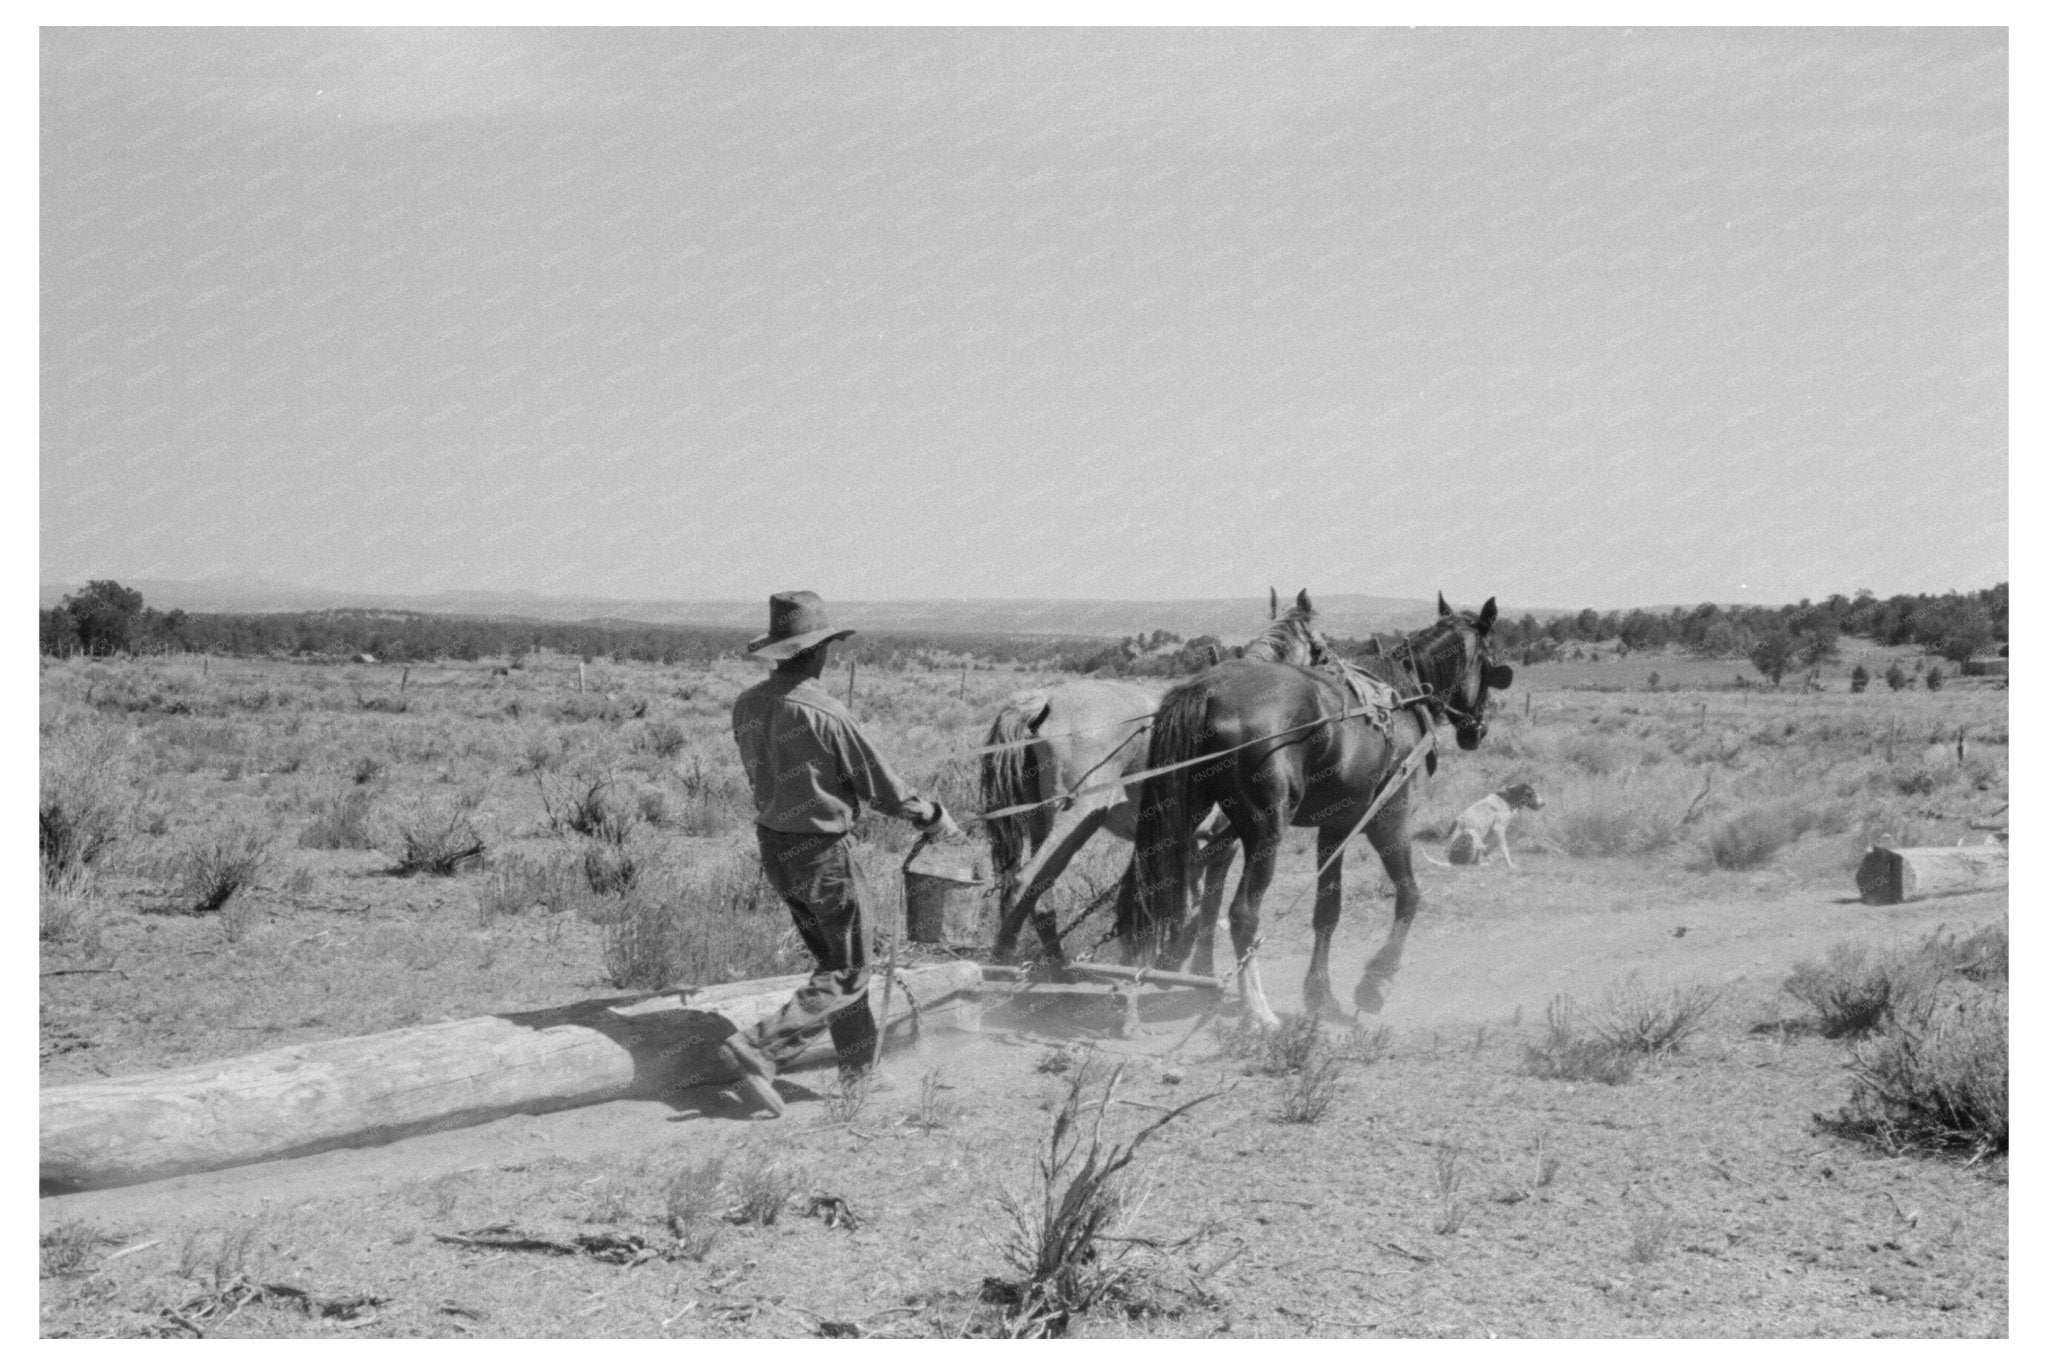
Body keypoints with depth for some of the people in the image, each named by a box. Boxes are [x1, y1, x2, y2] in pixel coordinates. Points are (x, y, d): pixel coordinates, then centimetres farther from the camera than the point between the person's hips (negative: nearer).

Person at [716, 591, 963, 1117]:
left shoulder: (747, 705, -2)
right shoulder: (822, 712, -21)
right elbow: (882, 785, -12)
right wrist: (935, 819, 5)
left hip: (773, 847, 8)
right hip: (822, 851, -7)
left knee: (833, 960, 21)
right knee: (847, 976, 5)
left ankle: (859, 1070, 29)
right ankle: (756, 1049, -8)